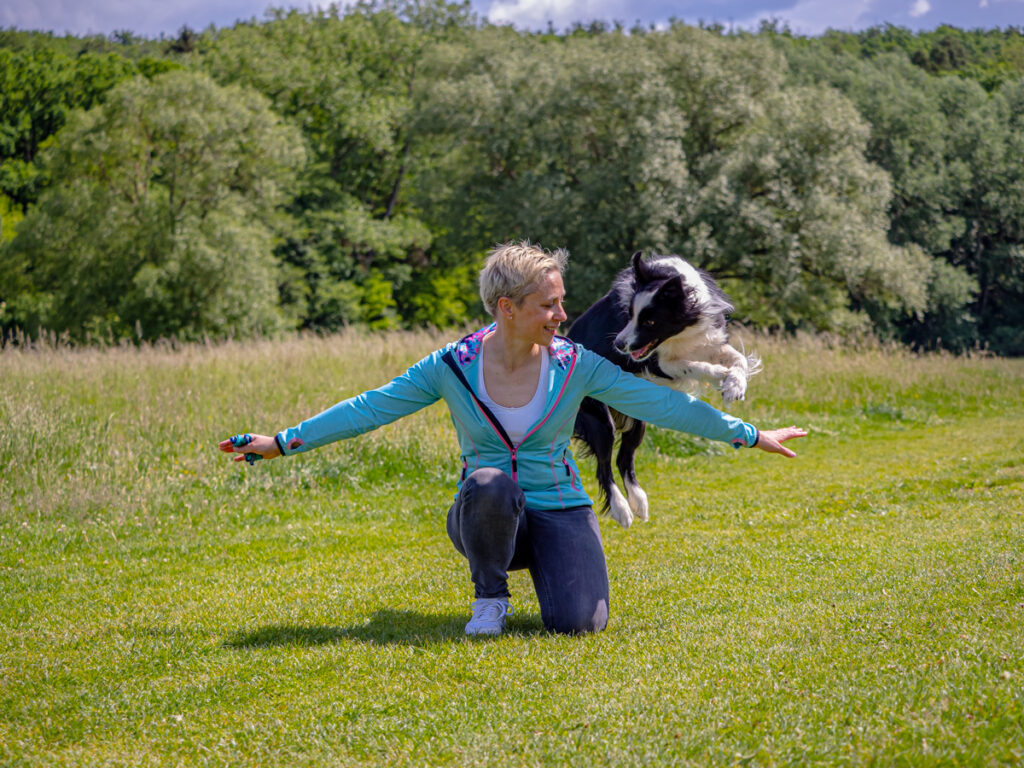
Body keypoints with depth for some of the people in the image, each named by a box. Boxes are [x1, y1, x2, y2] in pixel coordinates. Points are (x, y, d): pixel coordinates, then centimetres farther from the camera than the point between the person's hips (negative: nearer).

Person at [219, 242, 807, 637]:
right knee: (488, 482, -37)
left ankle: (548, 573, 14)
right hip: (485, 518, -1)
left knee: (578, 623, -25)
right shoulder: (454, 366, -9)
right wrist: (282, 444, -7)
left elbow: (661, 403, -5)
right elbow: (371, 409, -5)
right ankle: (491, 596, -8)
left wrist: (750, 435, -5)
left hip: (559, 513, 1)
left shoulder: (575, 366, -8)